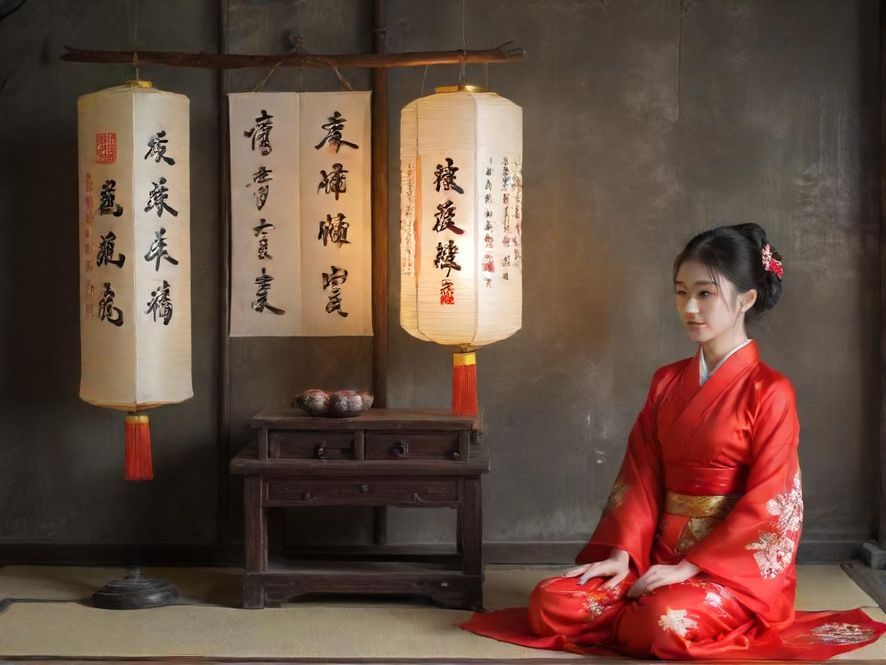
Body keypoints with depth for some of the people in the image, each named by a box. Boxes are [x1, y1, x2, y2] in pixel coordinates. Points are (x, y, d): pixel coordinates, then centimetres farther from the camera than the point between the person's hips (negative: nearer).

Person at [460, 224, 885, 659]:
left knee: (668, 623, -35)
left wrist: (690, 566, -18)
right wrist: (622, 552, -9)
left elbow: (768, 502, -14)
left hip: (737, 565, -5)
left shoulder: (769, 392, -9)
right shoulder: (667, 382, 10)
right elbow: (641, 475, 6)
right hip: (662, 553, 5)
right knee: (551, 603, -16)